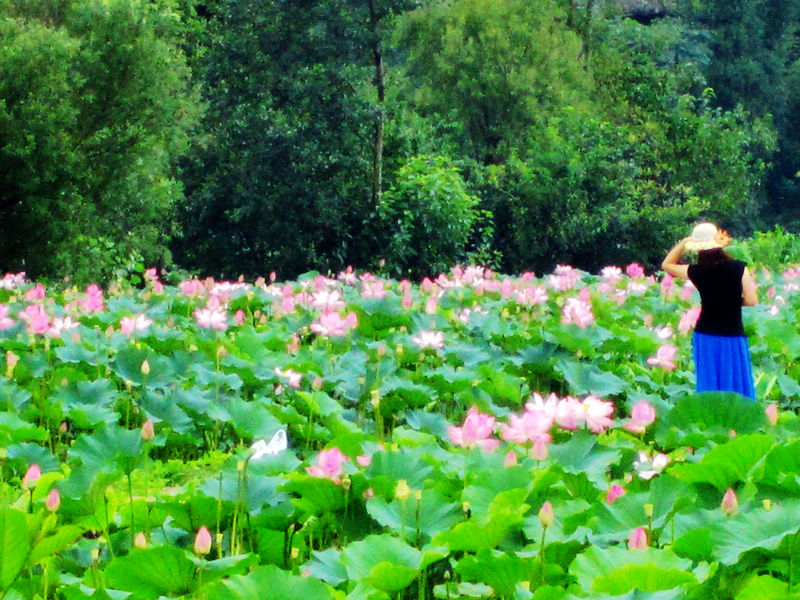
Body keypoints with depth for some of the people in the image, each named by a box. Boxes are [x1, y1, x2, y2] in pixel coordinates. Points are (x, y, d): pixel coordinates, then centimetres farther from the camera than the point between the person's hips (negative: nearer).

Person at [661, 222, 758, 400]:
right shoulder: (739, 268, -11)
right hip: (733, 336, -2)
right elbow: (752, 300, -10)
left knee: (709, 386, 11)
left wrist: (684, 242, 5)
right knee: (738, 386, 7)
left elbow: (667, 264, 10)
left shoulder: (696, 272, -7)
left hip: (706, 337, 2)